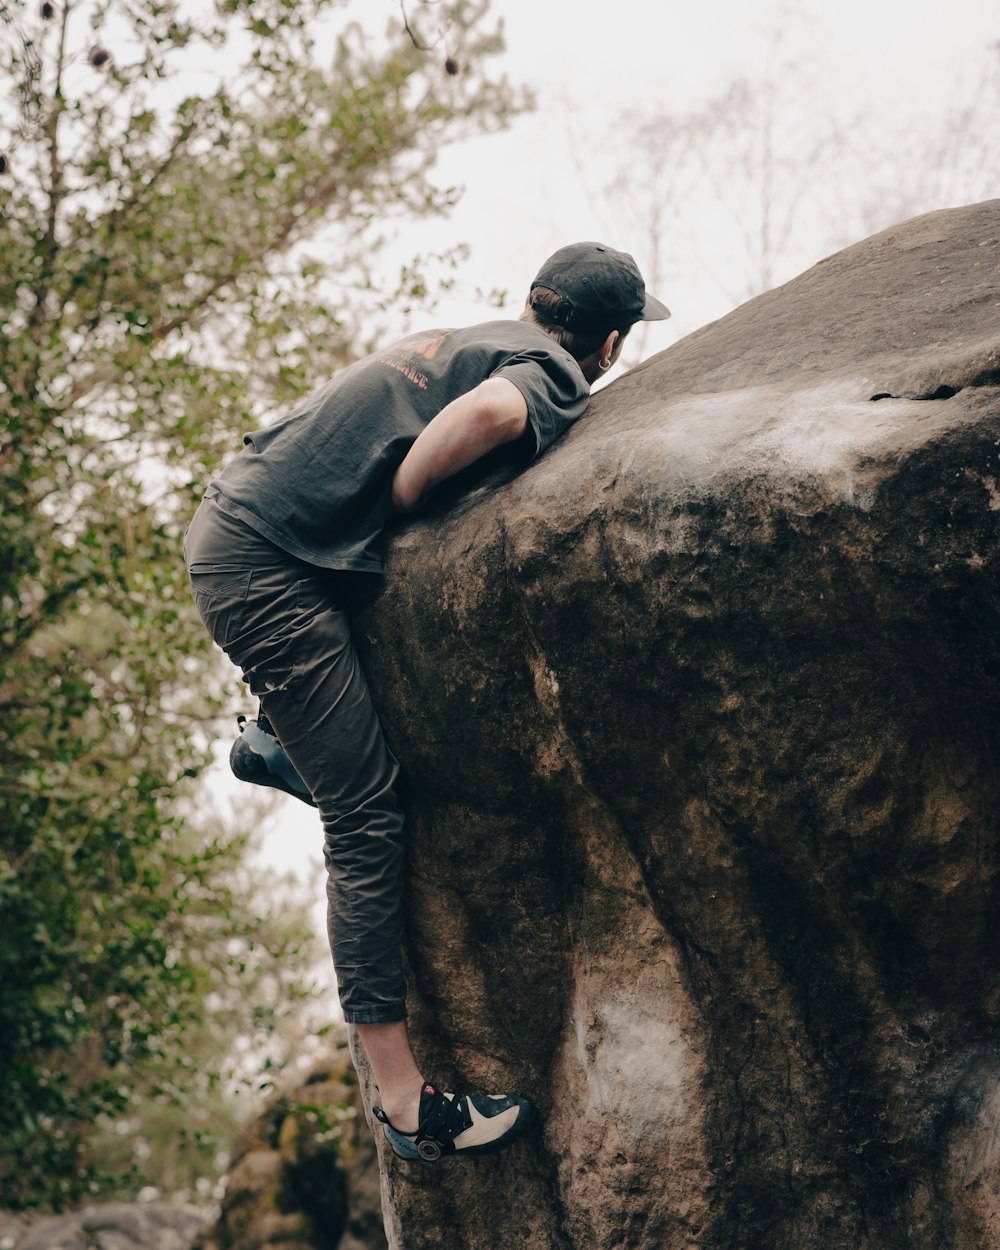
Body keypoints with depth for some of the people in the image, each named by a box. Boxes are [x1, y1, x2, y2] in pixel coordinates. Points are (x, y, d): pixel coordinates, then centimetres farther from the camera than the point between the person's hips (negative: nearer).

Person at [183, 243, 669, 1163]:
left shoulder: (483, 338, 17)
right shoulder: (551, 375, -8)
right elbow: (489, 414, -29)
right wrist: (395, 509, -15)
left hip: (231, 513, 9)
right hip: (265, 570, -9)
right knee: (367, 821, -7)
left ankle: (277, 741, 45)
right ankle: (404, 1100, -6)